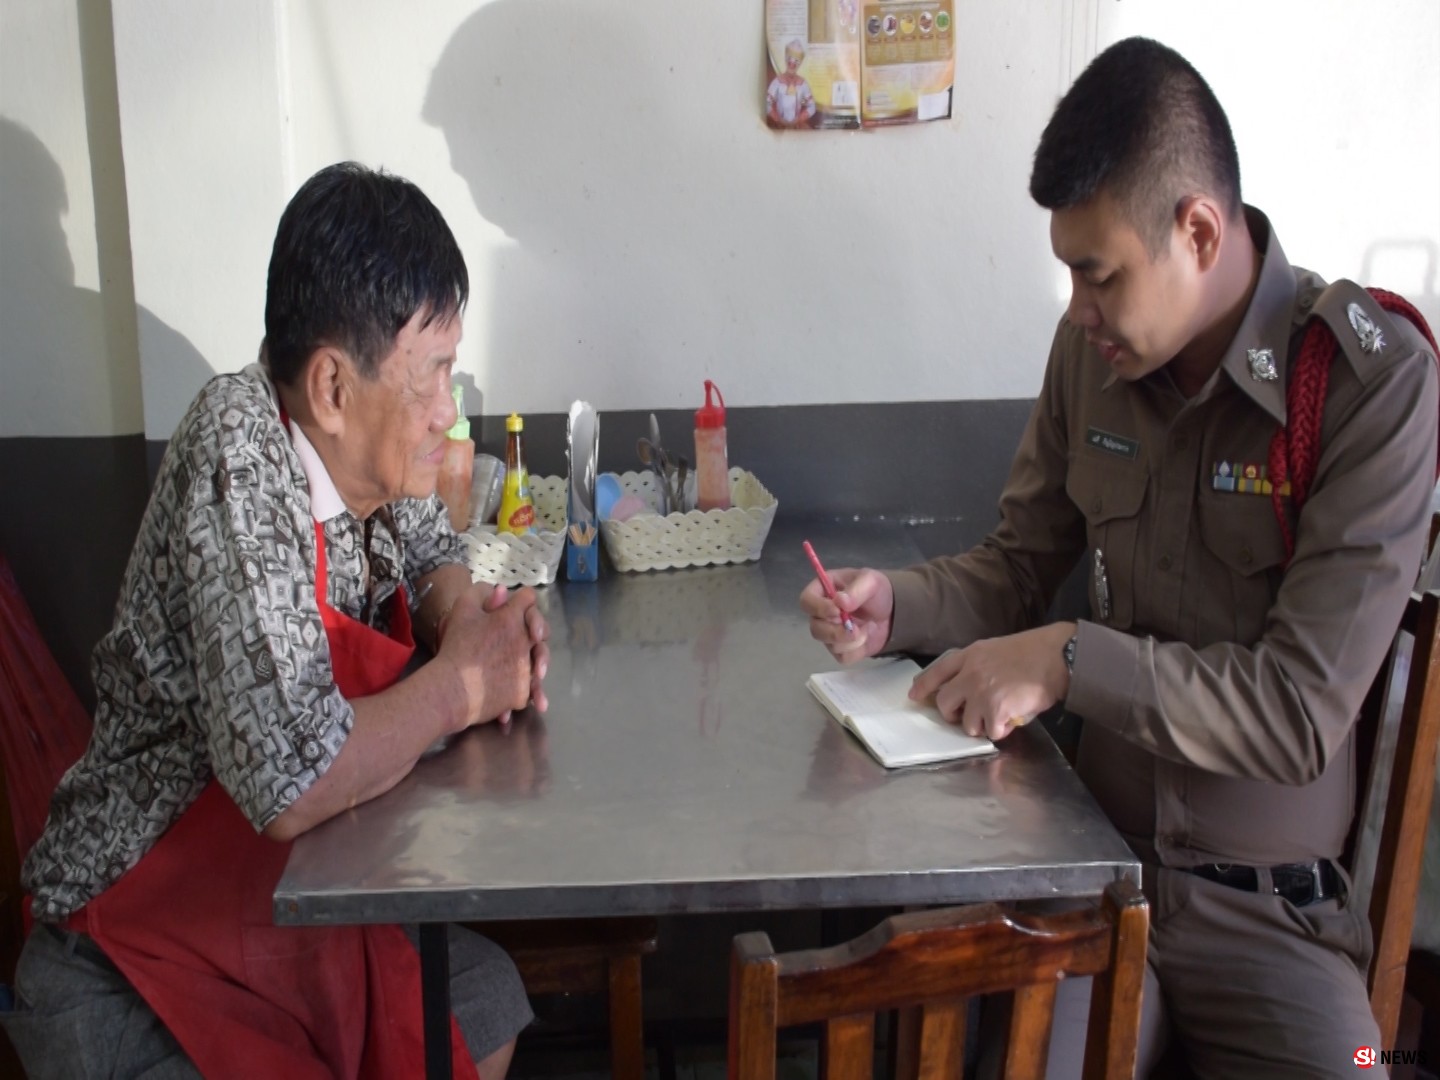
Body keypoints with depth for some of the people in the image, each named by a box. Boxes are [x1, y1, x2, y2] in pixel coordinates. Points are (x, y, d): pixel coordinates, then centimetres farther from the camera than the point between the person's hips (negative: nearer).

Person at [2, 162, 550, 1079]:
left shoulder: (361, 445, -7)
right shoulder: (239, 462, -30)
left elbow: (429, 554, 16)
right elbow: (291, 782, -38)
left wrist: (469, 616, -8)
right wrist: (462, 684, -20)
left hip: (289, 909, 8)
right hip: (135, 978, -8)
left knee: (490, 1003, 15)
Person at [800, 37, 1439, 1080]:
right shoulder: (1094, 349, -1)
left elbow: (1303, 709, -18)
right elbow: (1020, 565, 9)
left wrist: (1070, 661, -22)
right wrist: (893, 605, -8)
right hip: (1097, 862, 2)